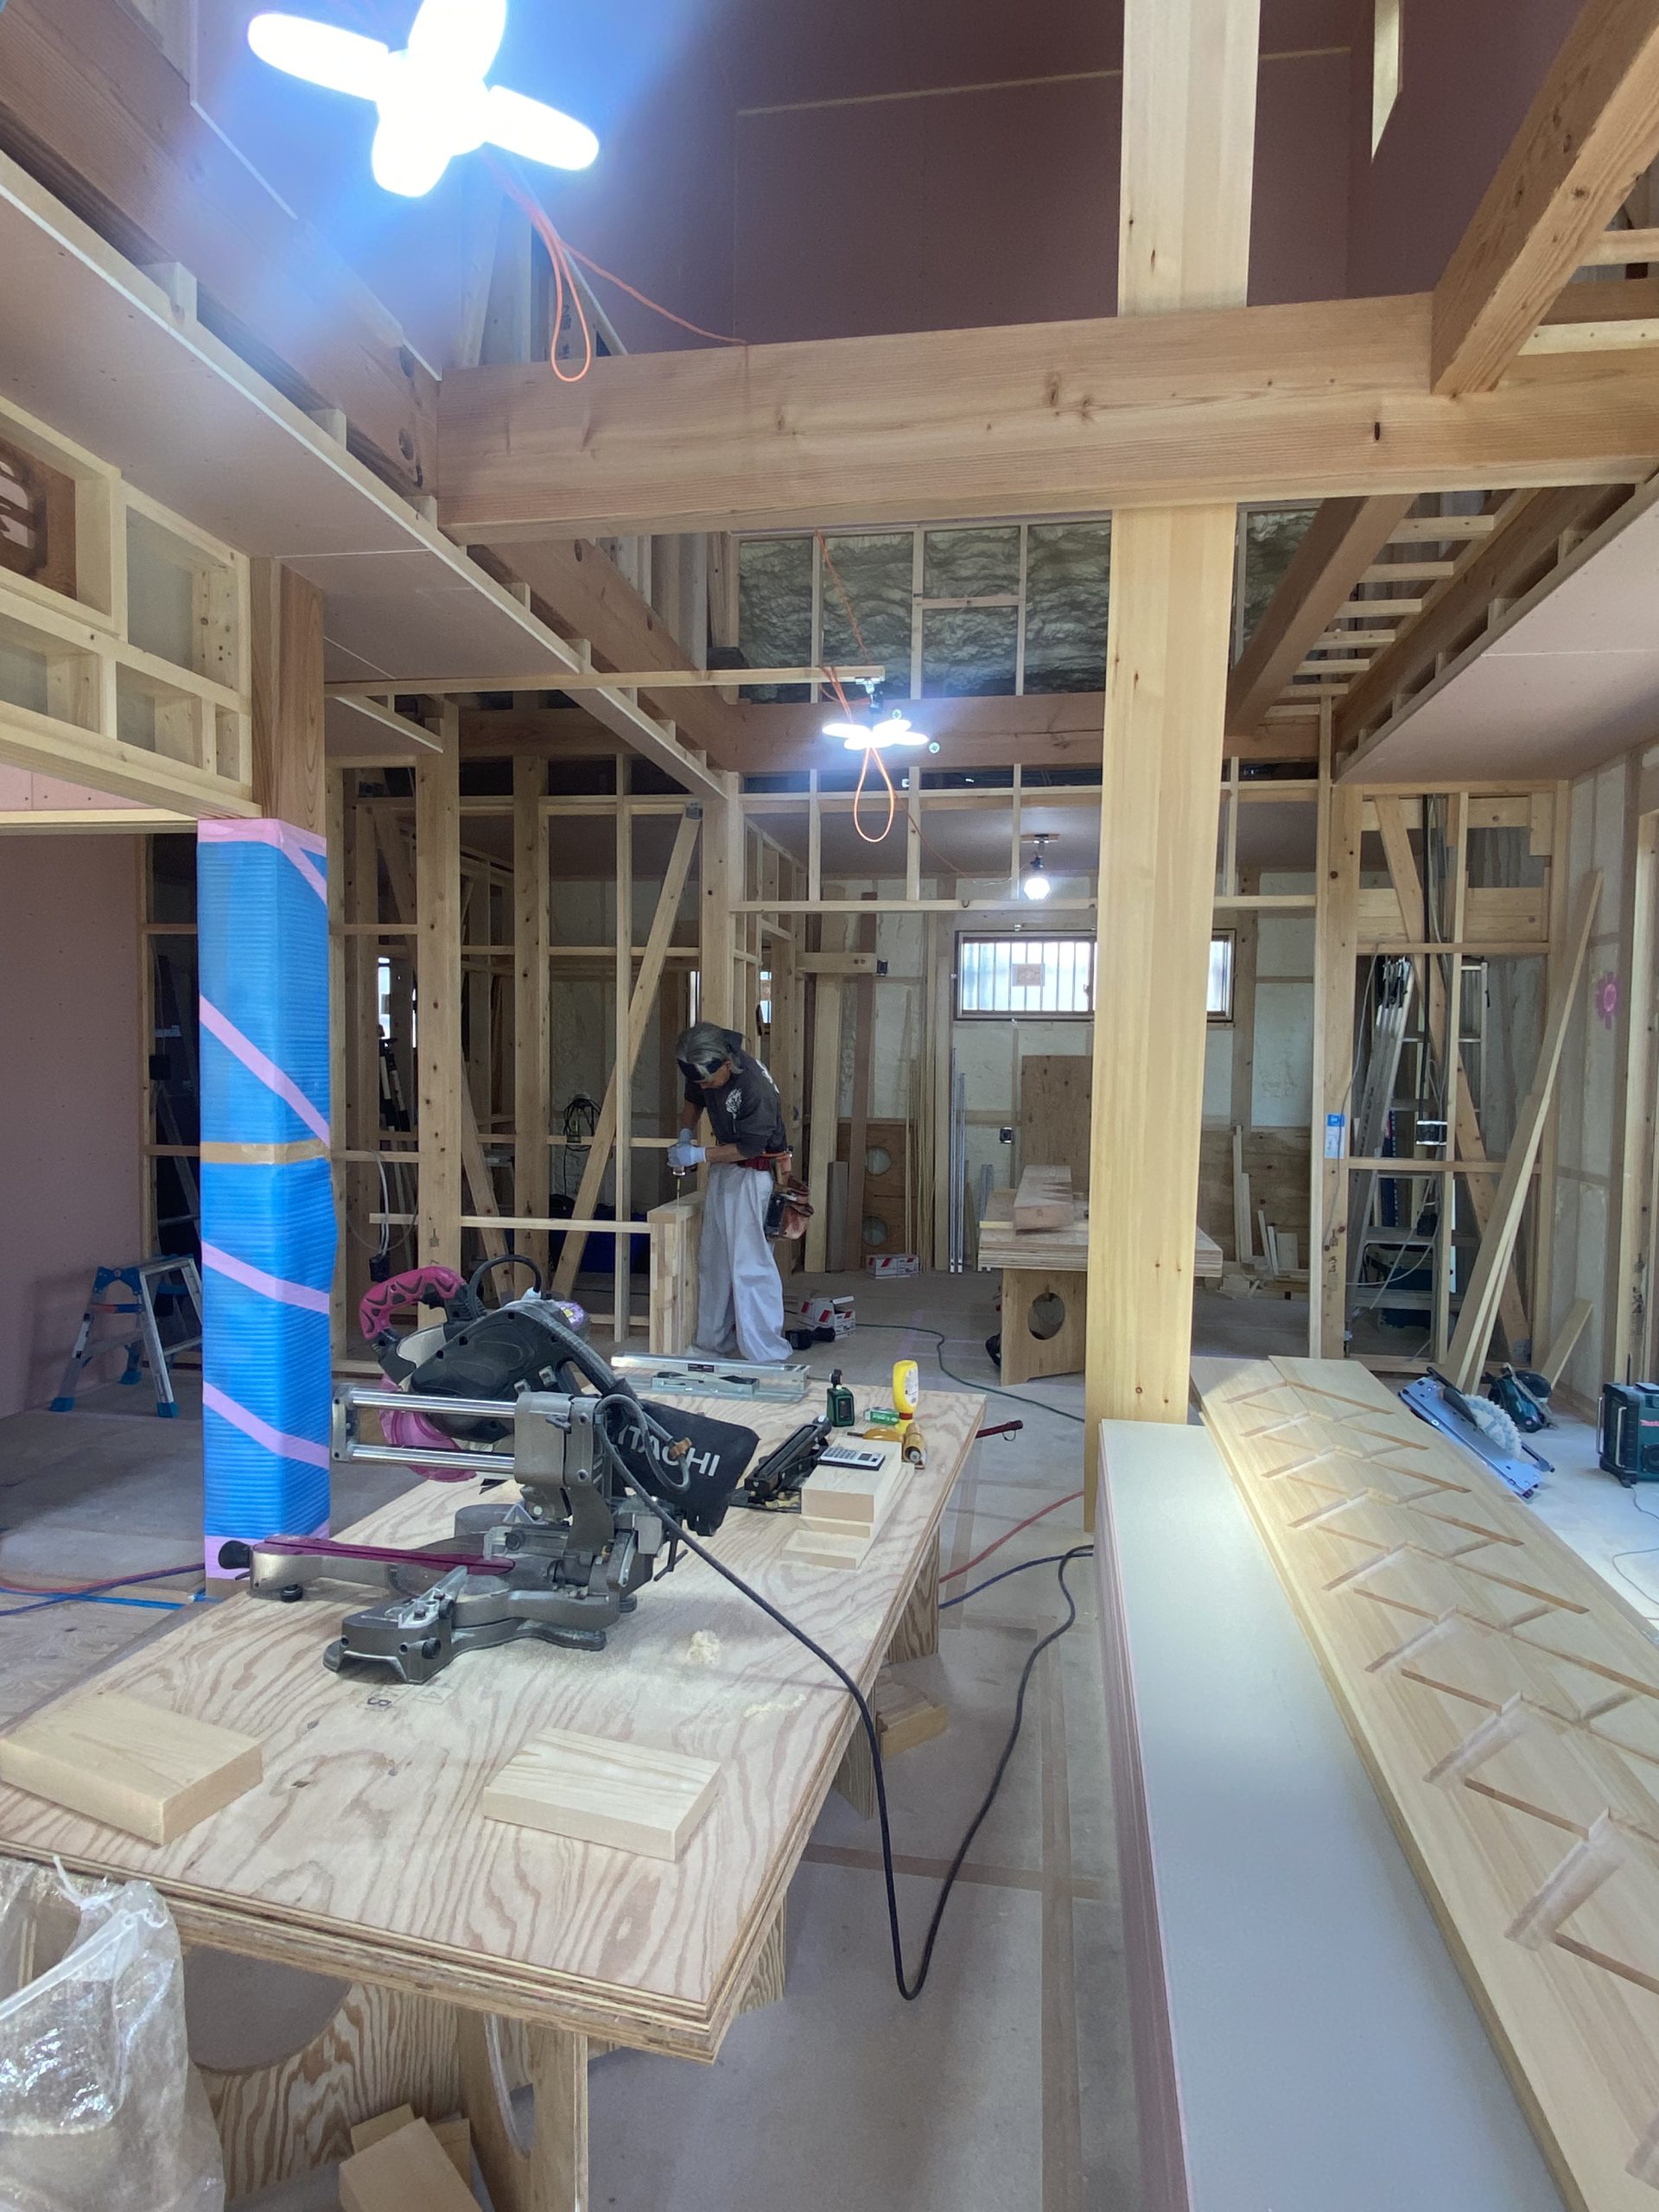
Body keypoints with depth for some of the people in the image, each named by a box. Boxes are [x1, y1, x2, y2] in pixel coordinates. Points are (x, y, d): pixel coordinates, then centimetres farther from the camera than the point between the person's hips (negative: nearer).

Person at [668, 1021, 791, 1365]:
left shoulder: (754, 1087, -29)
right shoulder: (703, 1072, -4)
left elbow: (749, 1147, -22)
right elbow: (693, 1101, 19)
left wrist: (699, 1154, -20)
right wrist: (685, 1134, 4)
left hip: (753, 1172, -8)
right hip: (722, 1167, 9)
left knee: (749, 1265, -10)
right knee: (713, 1261, 13)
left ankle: (767, 1356, -2)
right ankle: (713, 1344, 24)